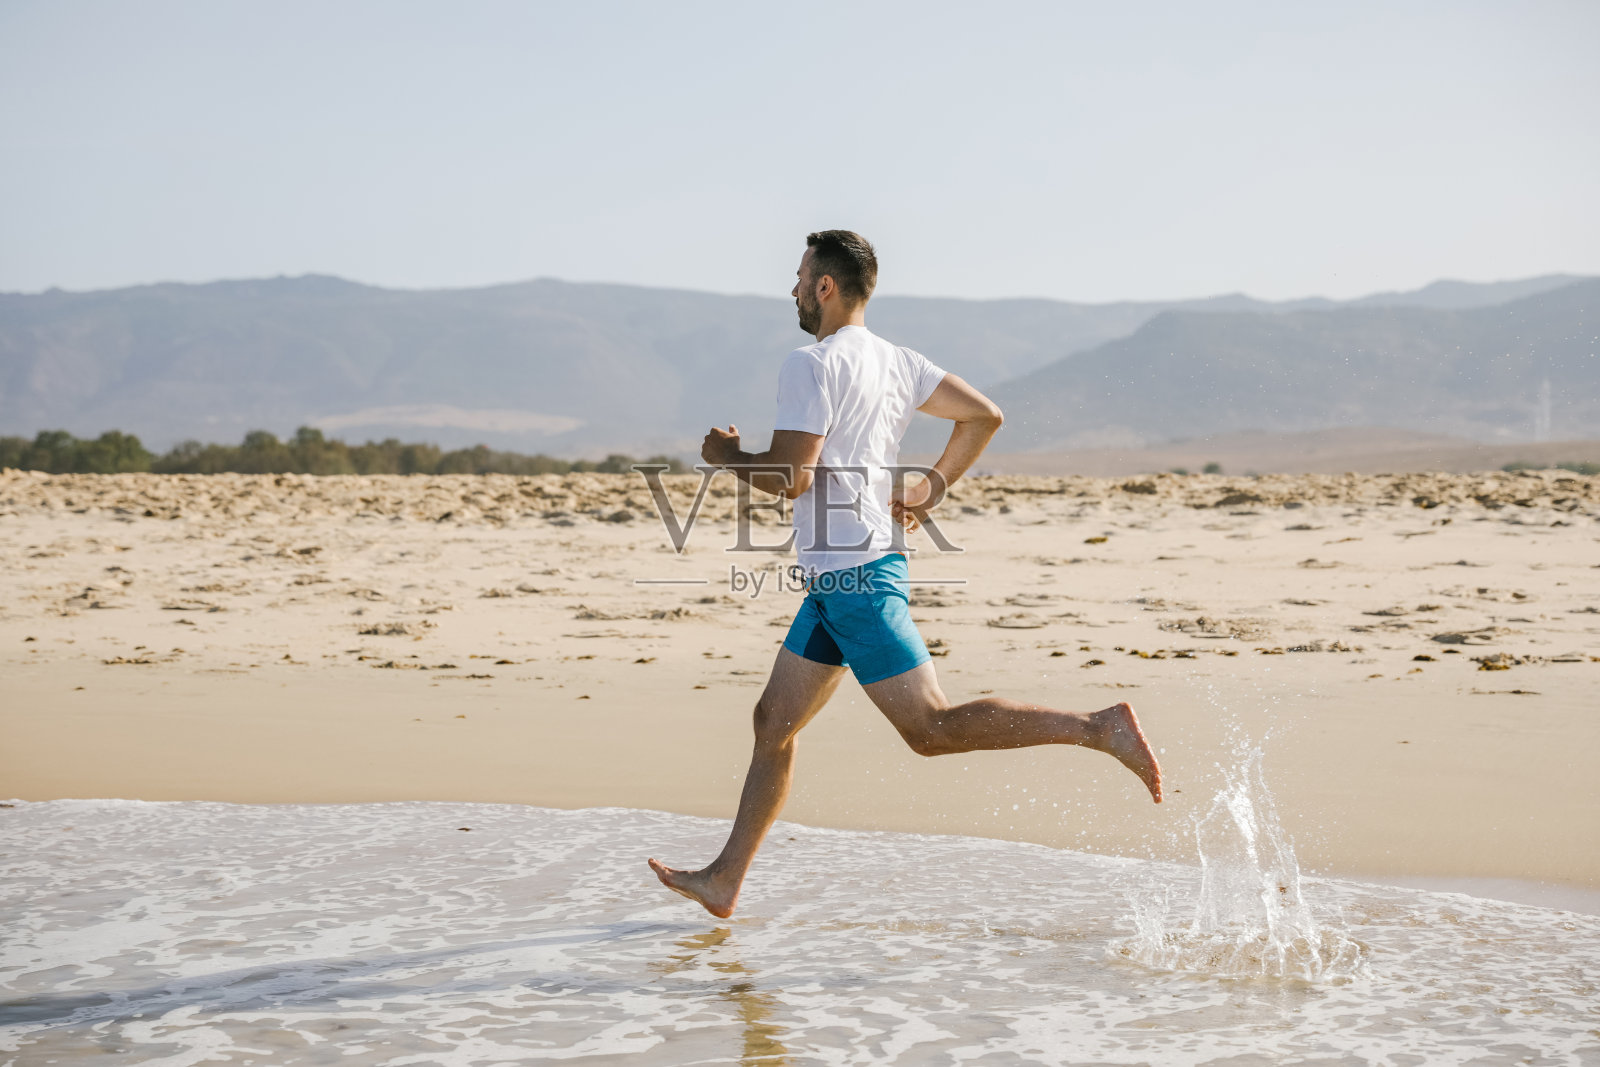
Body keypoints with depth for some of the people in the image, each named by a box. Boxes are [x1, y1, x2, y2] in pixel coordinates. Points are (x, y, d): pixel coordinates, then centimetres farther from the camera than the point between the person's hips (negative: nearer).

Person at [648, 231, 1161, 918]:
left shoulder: (813, 365, -14)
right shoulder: (895, 361, 14)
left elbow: (789, 477, -20)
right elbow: (983, 415, 17)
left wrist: (726, 455, -1)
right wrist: (932, 489, 19)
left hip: (854, 576, -10)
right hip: (839, 577, 10)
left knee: (931, 728, -11)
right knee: (774, 720, 12)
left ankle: (1098, 729, -13)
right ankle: (723, 882, 17)